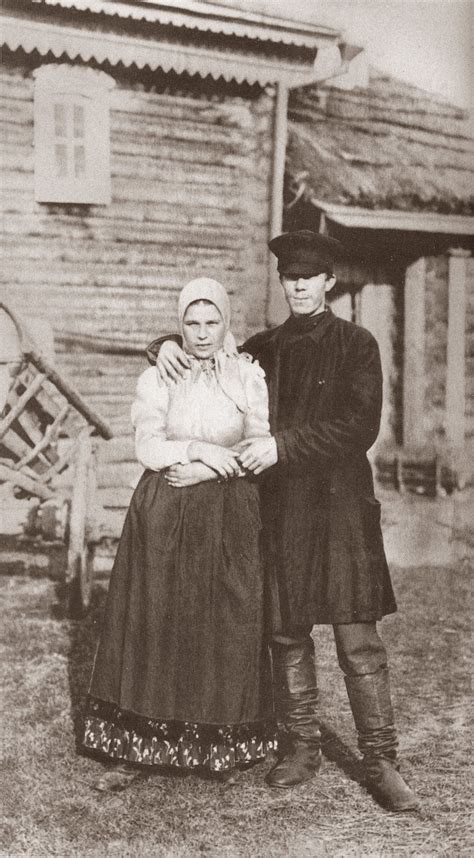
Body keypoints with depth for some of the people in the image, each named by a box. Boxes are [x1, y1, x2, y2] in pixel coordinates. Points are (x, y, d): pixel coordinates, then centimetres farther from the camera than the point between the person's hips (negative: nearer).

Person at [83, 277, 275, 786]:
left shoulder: (250, 377, 5)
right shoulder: (156, 378, 4)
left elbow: (261, 449, -1)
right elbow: (147, 448, -5)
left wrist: (210, 469, -14)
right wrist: (197, 449, -20)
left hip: (231, 519, 0)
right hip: (163, 517, 0)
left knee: (228, 627, 1)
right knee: (153, 625, 1)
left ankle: (224, 747, 16)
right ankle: (138, 748, 11)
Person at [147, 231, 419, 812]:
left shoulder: (356, 345, 1)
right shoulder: (265, 348, 13)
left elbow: (360, 427, -10)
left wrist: (283, 445, -16)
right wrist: (167, 345, 2)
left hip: (340, 503, -3)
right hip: (279, 505, 4)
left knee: (358, 638, -4)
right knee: (287, 633, 8)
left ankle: (380, 760, 6)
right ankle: (300, 746, 23)